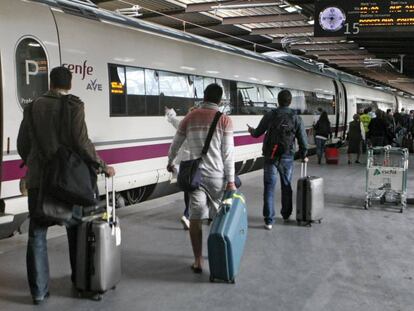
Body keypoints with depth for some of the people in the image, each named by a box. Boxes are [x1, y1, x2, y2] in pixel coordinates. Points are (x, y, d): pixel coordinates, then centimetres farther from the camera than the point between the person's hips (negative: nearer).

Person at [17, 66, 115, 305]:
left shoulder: (34, 107, 7)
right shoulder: (74, 106, -6)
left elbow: (22, 144, 10)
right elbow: (82, 143, -14)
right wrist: (103, 166, -4)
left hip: (38, 179, 2)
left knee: (37, 235, 7)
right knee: (75, 229, 17)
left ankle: (39, 291, 7)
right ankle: (79, 278, 29)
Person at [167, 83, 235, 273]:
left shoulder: (190, 118, 5)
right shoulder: (224, 120, -3)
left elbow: (175, 145, 14)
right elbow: (228, 153, -7)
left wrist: (170, 162, 32)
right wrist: (231, 181, -4)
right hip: (217, 175, -1)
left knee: (196, 218, 4)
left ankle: (198, 261, 8)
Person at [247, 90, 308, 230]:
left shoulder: (269, 116, -5)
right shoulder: (296, 118, -3)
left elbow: (257, 133, 5)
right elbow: (303, 140, 0)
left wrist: (251, 130, 29)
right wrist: (303, 155, 18)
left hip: (270, 156, -1)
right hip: (287, 157, 1)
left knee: (269, 187, 2)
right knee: (286, 186, 19)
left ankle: (269, 220, -2)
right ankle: (286, 214, 33)